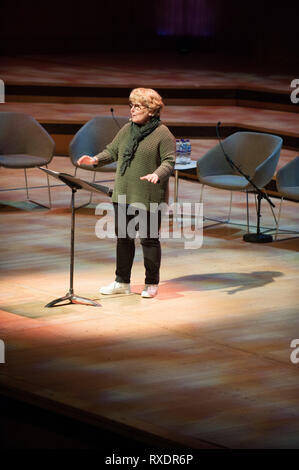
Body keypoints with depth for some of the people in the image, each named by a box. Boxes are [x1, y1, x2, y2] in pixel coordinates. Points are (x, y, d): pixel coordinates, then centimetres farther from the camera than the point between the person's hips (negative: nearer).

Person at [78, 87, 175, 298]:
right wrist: (96, 160, 2)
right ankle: (122, 282, 22)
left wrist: (157, 175, -30)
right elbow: (113, 151, 19)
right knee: (123, 238, 11)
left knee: (149, 239, 1)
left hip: (148, 197, -6)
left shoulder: (163, 134, -9)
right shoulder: (127, 130, 11)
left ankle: (152, 284, 14)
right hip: (123, 195, 7)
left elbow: (169, 161, -13)